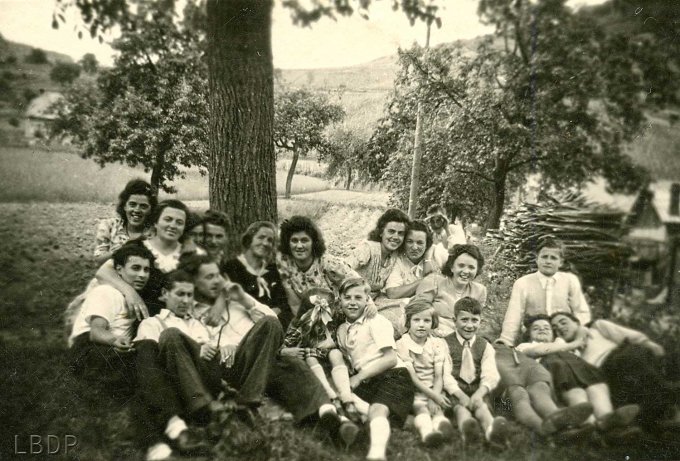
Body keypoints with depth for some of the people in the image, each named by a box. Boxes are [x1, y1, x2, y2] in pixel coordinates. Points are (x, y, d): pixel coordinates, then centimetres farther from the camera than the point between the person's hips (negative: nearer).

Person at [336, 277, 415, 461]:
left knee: (377, 409, -34)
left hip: (393, 376, -8)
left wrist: (358, 377, -11)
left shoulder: (376, 321, -1)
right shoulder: (342, 329, 17)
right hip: (366, 382, 8)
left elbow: (391, 358, -10)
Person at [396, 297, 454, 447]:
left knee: (437, 410, -28)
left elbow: (439, 376, -3)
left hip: (436, 391, 2)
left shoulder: (438, 344, 5)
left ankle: (439, 425, -57)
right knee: (421, 408, -31)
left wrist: (434, 398, -19)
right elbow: (412, 377, -9)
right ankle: (427, 431, -58)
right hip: (414, 392, -2)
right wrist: (433, 396, -18)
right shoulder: (402, 345, -3)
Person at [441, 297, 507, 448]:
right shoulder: (445, 343, 5)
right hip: (455, 391, -2)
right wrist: (460, 395, -24)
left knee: (482, 405, -29)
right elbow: (445, 374, -8)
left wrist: (479, 393, -24)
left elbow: (490, 375, -4)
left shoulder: (485, 346, 12)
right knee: (461, 407, -32)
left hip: (477, 391, 2)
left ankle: (490, 429, -61)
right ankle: (466, 429, -64)